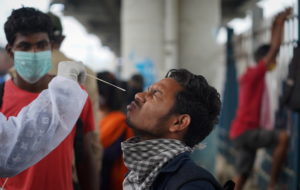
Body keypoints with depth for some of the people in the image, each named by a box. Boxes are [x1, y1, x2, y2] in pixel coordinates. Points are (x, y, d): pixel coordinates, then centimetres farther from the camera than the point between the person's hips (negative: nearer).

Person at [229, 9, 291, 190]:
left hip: (243, 132, 9)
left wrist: (276, 26, 22)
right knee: (283, 137, -18)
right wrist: (280, 23, -5)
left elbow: (271, 50, 24)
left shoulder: (252, 75, 14)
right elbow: (275, 49, -13)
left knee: (243, 175, 9)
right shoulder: (254, 74, -11)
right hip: (244, 131, -9)